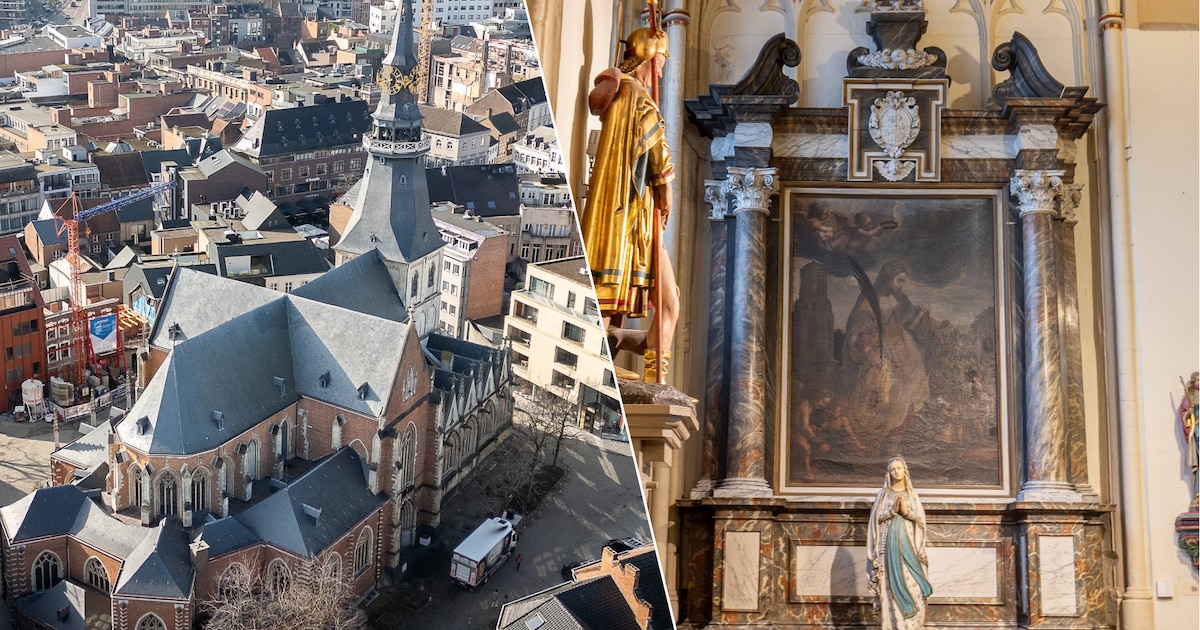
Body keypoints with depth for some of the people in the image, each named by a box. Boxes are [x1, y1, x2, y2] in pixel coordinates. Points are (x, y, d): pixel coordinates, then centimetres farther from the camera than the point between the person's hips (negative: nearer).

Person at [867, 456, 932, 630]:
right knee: (890, 585, -6)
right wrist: (892, 511, -12)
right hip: (889, 543, -1)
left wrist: (906, 512, -11)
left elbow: (921, 518, 6)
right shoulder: (883, 494, 9)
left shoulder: (912, 495, 12)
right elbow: (877, 518, 2)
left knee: (911, 584, -7)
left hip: (908, 543, 1)